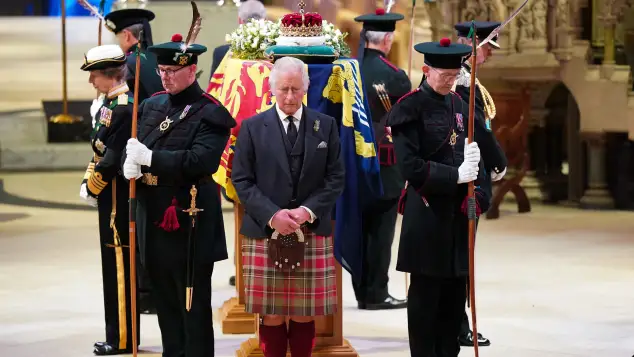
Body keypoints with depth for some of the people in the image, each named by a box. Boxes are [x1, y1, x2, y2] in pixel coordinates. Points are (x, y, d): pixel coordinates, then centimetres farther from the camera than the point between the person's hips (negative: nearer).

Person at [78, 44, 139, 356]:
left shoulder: (124, 107, -19)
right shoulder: (110, 103, 12)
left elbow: (113, 158, -21)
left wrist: (93, 188, -11)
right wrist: (87, 182, 7)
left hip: (117, 198, -10)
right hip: (111, 197, 10)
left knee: (119, 265, -4)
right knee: (115, 264, 14)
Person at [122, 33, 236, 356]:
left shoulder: (210, 114, -10)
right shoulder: (152, 106, 13)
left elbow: (201, 160, -22)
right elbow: (134, 146, 13)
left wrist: (150, 158, -23)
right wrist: (130, 164, -10)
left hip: (190, 224, -7)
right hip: (154, 220, 7)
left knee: (194, 305, -1)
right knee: (165, 302, 14)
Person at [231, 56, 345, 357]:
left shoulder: (326, 125, 8)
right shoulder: (252, 128, 4)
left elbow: (335, 178, 4)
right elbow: (242, 180, 0)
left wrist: (308, 211, -11)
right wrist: (272, 215, -13)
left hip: (312, 233, 1)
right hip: (265, 233, -1)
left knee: (305, 314, 3)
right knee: (271, 315, 0)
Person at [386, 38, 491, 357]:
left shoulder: (458, 105, 13)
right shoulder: (409, 109, -8)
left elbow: (472, 155, 17)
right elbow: (410, 166, -16)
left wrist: (478, 196, 1)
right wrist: (455, 176, -21)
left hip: (458, 212, 6)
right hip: (427, 214, -6)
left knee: (455, 293, 9)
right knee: (425, 295, 0)